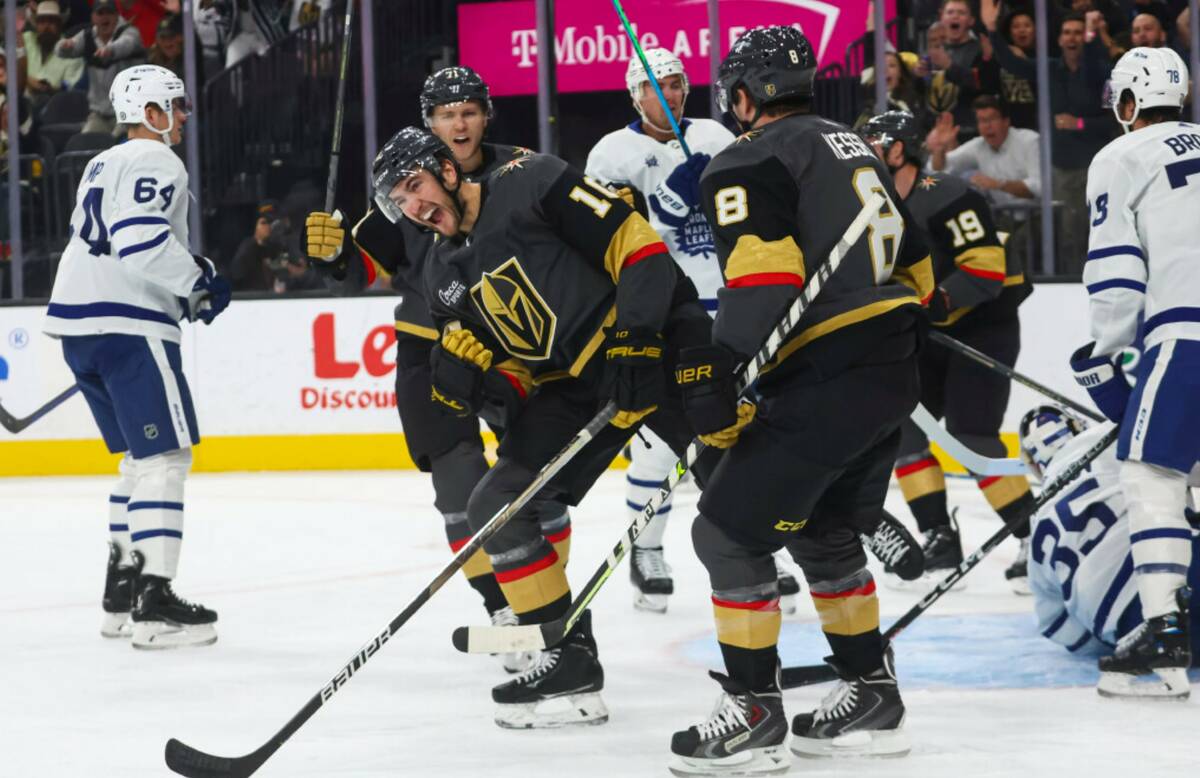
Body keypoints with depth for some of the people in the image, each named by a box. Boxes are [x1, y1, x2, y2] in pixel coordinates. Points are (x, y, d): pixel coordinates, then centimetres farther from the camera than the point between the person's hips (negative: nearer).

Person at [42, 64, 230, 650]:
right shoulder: (155, 162, -8)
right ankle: (154, 602, -17)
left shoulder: (103, 165, 24)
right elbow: (142, 238, -22)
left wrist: (188, 276, 19)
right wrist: (197, 283, -10)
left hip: (78, 321, 10)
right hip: (127, 324, -10)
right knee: (166, 455, -10)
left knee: (141, 454, 18)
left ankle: (121, 592, 19)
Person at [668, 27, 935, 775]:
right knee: (825, 534, 23)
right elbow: (914, 264, 23)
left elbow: (764, 274, -21)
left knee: (730, 531, -2)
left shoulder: (751, 162, -6)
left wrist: (718, 373, -25)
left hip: (824, 382, -9)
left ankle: (755, 714, -1)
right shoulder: (854, 147, 20)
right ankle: (873, 699, 27)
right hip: (893, 373, 9)